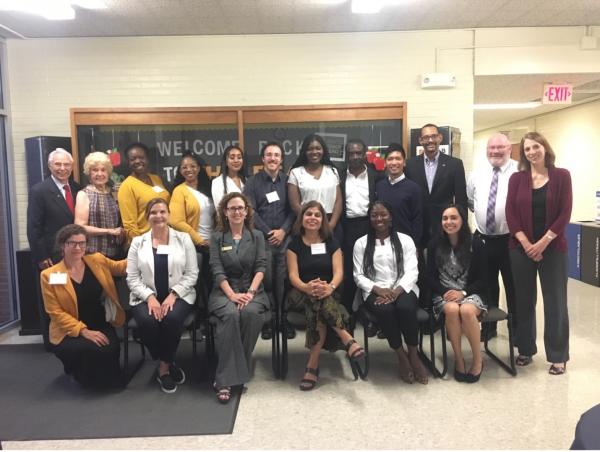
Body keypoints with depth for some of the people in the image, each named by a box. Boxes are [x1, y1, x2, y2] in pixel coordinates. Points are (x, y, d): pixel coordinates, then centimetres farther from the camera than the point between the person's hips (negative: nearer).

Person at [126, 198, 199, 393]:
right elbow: (132, 278, 3)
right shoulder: (138, 242, 8)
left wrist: (173, 295, -13)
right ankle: (169, 365, -4)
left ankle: (164, 367, -6)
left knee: (172, 319, -32)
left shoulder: (183, 238, 5)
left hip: (178, 296, -1)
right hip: (146, 297, 1)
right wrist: (150, 297, -14)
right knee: (147, 322, -30)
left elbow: (192, 273, 0)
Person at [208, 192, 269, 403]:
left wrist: (250, 292, -15)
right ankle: (225, 379, -31)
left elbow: (261, 267, 1)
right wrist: (232, 294, -16)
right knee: (231, 315, -33)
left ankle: (238, 369, -20)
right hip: (224, 291, -1)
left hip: (252, 290, 1)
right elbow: (217, 270, -1)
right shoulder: (217, 237, 10)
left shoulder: (257, 236, 12)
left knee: (250, 313, -33)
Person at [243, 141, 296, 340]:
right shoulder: (253, 182, 7)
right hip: (261, 238, -1)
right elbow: (250, 211, -1)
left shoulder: (288, 180, 11)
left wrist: (283, 230, -7)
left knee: (283, 281, 0)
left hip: (284, 238, 1)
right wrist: (268, 232, -8)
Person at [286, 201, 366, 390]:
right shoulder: (294, 243, 6)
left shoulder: (331, 242, 9)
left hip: (327, 294, 1)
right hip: (301, 295, -1)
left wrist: (330, 287, -29)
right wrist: (307, 287, -30)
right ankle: (348, 341, -42)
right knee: (316, 298, -37)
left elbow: (338, 272, -4)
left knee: (318, 308, -36)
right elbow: (293, 275, -6)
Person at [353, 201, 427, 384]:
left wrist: (396, 292, -19)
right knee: (384, 310, -34)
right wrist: (378, 289, -16)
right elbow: (359, 275, 3)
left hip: (402, 289, 0)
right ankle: (401, 356, -13)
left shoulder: (405, 240, 9)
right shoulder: (361, 243, 10)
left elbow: (412, 272, -1)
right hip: (375, 292, 0)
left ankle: (414, 355, -11)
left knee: (405, 307, -34)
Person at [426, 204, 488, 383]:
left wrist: (463, 293, -16)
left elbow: (482, 279, -1)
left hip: (471, 293, -1)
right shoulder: (435, 244, 2)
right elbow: (431, 277, 3)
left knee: (466, 310, -34)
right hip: (444, 294, 1)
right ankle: (458, 359, -16)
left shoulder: (475, 244, -2)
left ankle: (478, 360, -14)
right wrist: (445, 293, -14)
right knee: (452, 310, -33)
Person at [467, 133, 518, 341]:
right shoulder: (477, 174, 6)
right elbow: (469, 201, 19)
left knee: (513, 287, 8)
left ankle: (516, 329, 24)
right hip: (483, 239, 4)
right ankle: (489, 326, 30)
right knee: (487, 285, 15)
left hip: (510, 239, -4)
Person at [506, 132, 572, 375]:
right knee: (524, 300, 9)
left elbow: (564, 213, -6)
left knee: (555, 301, 4)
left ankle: (558, 356, 16)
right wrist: (526, 243, -11)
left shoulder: (561, 176, -1)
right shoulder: (517, 178, 3)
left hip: (553, 248, -1)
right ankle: (526, 349, 23)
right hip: (521, 248, 2)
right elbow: (510, 213, -2)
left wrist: (543, 242, -13)